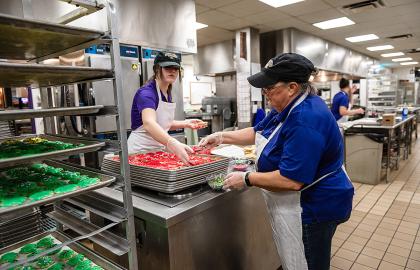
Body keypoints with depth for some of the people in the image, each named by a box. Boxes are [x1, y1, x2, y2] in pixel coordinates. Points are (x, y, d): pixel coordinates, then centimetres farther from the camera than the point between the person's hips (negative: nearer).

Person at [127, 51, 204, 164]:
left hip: (157, 149, 7)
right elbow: (149, 123, -38)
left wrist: (185, 123, 0)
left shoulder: (168, 93, 5)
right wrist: (173, 144, -54)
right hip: (140, 150, -7)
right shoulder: (146, 92, -19)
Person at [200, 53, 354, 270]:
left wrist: (246, 179, -22)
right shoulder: (288, 107, 2)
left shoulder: (306, 120, -31)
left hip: (313, 209, -9)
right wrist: (223, 137, 3)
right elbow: (258, 132, 12)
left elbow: (291, 180, -33)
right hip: (296, 205, 9)